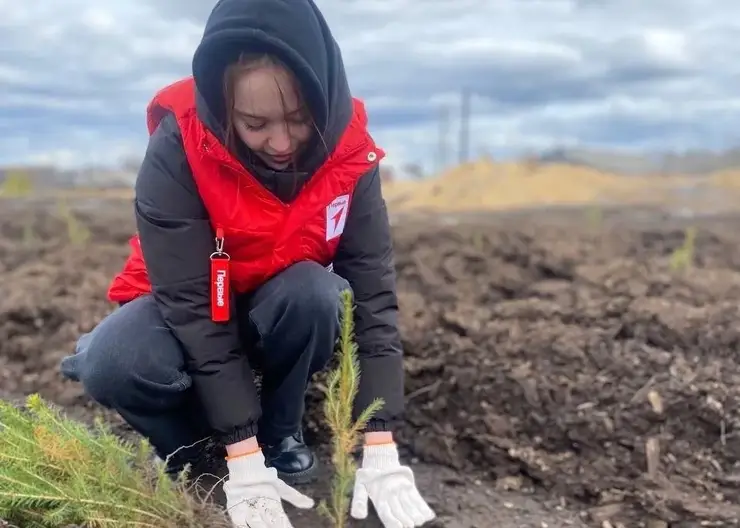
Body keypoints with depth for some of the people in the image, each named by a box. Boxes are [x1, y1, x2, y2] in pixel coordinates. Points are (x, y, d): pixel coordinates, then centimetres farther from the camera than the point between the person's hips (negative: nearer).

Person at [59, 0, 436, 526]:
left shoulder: (348, 152, -22)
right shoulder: (178, 148, -29)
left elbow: (375, 290, -24)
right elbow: (190, 301, -31)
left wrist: (380, 450, -29)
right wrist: (243, 458, -33)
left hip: (288, 306, 2)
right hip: (187, 303, -2)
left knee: (316, 293, -33)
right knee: (115, 364, -33)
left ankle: (281, 432, -5)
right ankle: (186, 451, -1)